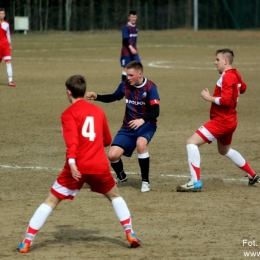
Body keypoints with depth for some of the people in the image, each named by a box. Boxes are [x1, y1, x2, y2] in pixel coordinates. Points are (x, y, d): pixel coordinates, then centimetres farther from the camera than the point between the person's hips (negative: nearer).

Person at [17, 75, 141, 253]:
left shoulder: (69, 113, 0)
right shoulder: (98, 111, 14)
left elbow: (72, 139, -17)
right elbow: (107, 140, 25)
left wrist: (72, 162, -29)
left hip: (78, 167, -3)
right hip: (100, 165, 3)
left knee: (51, 201, 4)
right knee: (114, 196, 28)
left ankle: (27, 242, 0)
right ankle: (130, 234, 20)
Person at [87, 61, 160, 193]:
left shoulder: (150, 88, -16)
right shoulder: (125, 85, -3)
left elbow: (155, 111, -24)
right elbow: (114, 97, 17)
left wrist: (142, 120, -42)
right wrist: (96, 97, 2)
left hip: (146, 124, -4)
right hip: (128, 126, 4)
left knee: (140, 144, -37)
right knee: (112, 155, -9)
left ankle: (145, 181, -19)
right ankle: (121, 176, 27)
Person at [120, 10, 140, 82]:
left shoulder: (135, 27, 11)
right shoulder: (126, 27, -12)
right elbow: (125, 40, -22)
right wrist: (131, 48, -33)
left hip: (134, 51, 7)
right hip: (126, 51, -7)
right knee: (125, 68, -1)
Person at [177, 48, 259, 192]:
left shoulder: (227, 77, -19)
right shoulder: (236, 75, 10)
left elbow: (226, 100, -27)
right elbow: (242, 88, 31)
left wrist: (209, 98, -18)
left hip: (221, 120, -10)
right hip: (229, 120, 10)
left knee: (191, 142, -15)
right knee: (225, 150, 32)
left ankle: (196, 182, -21)